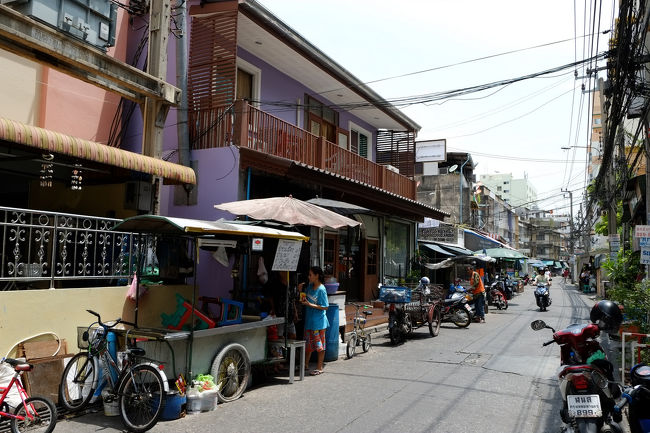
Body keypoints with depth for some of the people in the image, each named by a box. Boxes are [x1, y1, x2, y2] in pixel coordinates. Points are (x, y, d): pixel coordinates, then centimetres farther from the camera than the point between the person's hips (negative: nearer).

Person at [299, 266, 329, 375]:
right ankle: (305, 364, 30)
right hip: (309, 320, 8)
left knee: (319, 345, 3)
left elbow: (325, 307, -18)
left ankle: (320, 367, 12)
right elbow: (305, 298, 21)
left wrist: (310, 304, -21)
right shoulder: (310, 286, 6)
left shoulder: (321, 289, -17)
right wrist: (301, 290, 3)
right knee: (308, 343, 17)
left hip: (318, 322, -8)